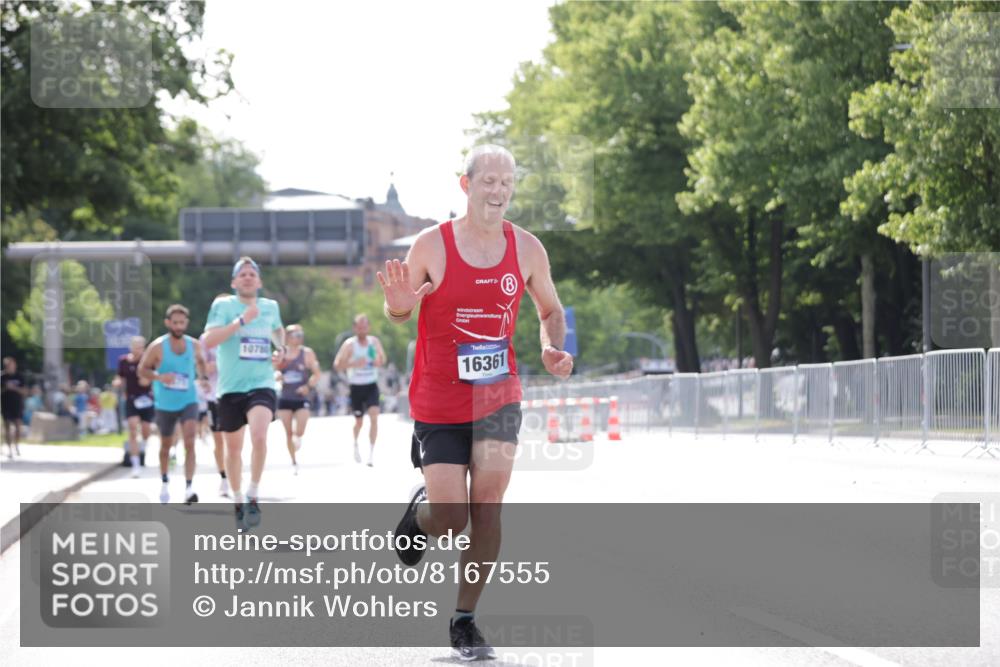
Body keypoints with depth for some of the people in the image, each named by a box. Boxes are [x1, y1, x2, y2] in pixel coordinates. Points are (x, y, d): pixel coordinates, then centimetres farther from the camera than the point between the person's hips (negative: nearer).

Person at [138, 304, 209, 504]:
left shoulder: (194, 345, -3)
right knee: (166, 445, 15)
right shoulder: (157, 347, -12)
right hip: (165, 404, 0)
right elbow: (142, 369, -5)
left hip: (188, 401, 0)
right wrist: (159, 377, -23)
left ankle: (189, 488, -23)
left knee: (189, 443, -18)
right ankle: (164, 482, 38)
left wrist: (202, 377, 0)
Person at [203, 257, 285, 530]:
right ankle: (238, 502, 31)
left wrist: (281, 349, 12)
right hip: (231, 387, 0)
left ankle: (253, 497, -12)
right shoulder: (223, 305, -3)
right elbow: (209, 340, -18)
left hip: (261, 384, 0)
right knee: (233, 447, 11)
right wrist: (241, 320, -22)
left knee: (259, 436, -25)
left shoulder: (271, 306, 9)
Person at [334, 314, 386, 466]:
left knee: (374, 416, -18)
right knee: (359, 421, 10)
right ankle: (355, 444, 42)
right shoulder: (349, 344, -9)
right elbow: (337, 365, -12)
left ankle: (371, 452, -17)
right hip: (356, 387, -1)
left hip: (372, 386, 1)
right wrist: (354, 364, -27)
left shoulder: (375, 342, 1)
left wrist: (378, 362, -10)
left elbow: (382, 360, 14)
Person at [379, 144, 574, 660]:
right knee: (451, 518, -4)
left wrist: (553, 349, -6)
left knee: (487, 506, -7)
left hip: (499, 398, 2)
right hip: (439, 404, -2)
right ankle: (419, 512, 35)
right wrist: (397, 306, -23)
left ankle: (465, 619, 7)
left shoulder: (526, 248, -1)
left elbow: (551, 311, 14)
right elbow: (397, 312, 2)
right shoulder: (431, 245, -10)